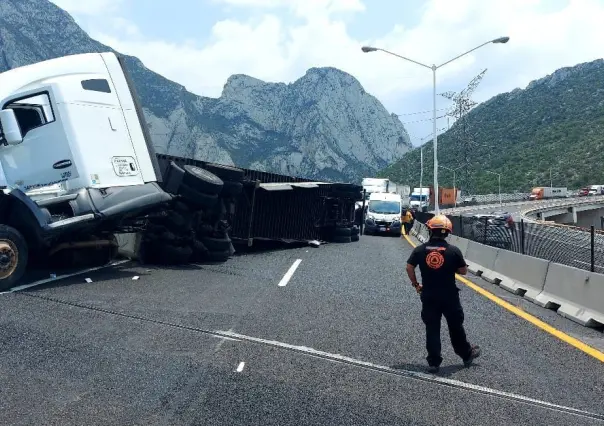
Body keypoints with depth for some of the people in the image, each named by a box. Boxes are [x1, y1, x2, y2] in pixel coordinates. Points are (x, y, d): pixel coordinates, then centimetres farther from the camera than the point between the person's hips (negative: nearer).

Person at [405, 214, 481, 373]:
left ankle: (434, 362, 13)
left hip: (429, 296, 1)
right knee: (456, 327, 17)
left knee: (432, 329, 9)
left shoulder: (420, 250, -5)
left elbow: (409, 268, -4)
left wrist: (415, 284, 10)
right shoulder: (453, 250, -9)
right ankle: (467, 355, 36)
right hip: (449, 296, -1)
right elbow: (463, 271, -2)